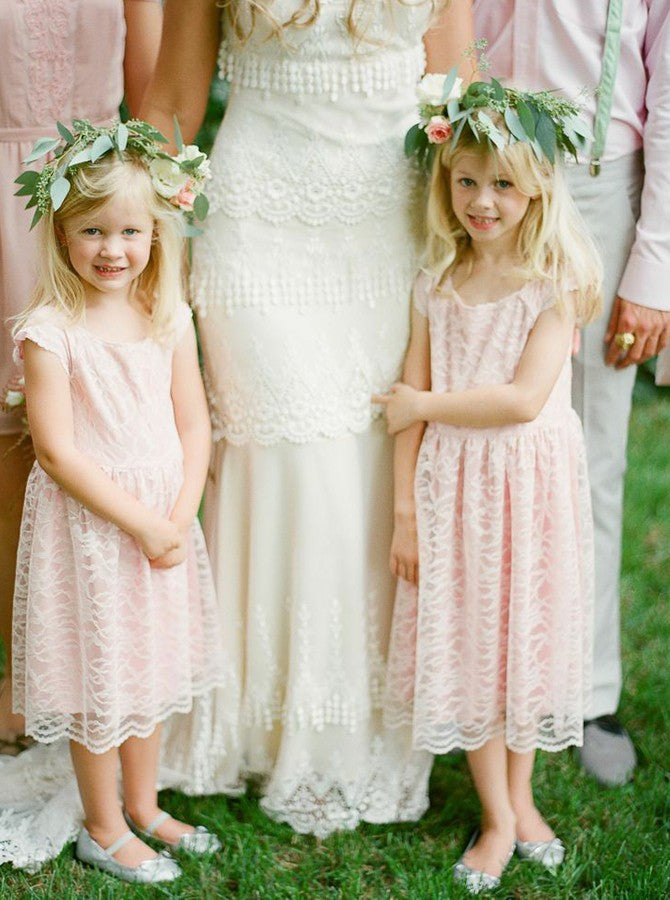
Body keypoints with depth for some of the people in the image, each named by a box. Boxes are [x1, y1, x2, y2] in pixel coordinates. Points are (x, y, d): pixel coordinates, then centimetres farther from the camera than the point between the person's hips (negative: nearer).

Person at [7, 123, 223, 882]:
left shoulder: (168, 318, 0)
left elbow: (194, 425, 1)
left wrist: (179, 515, -12)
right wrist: (141, 523, -18)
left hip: (166, 518, 5)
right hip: (88, 521, -5)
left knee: (151, 669, 19)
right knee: (98, 679, 7)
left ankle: (142, 807, 38)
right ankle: (104, 830, 26)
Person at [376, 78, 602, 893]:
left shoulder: (553, 284, -10)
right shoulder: (438, 283, 0)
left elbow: (524, 399, -19)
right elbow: (410, 404, 0)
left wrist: (425, 405, -12)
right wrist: (405, 510, -1)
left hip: (528, 483, -2)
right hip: (449, 485, 3)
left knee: (521, 636, 11)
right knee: (462, 642, 7)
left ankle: (519, 796, 31)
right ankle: (500, 819, 22)